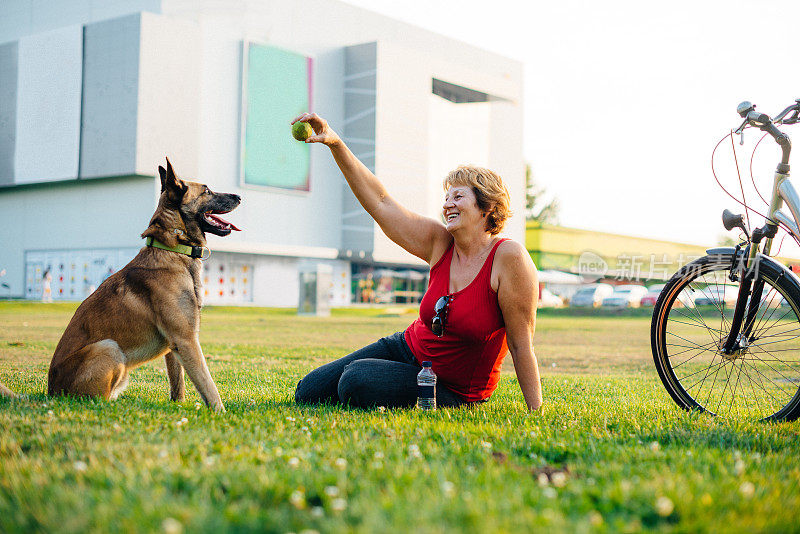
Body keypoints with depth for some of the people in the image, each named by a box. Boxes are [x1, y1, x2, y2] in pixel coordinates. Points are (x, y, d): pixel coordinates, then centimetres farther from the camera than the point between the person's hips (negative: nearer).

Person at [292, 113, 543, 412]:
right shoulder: (440, 243, -5)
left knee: (356, 381, -27)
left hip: (453, 391, -6)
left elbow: (521, 343, -19)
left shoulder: (508, 257, -21)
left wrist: (536, 413, -18)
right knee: (307, 393, 6)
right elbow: (380, 202, -5)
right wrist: (335, 144, -14)